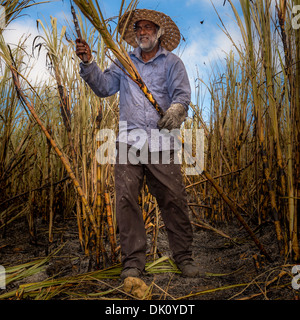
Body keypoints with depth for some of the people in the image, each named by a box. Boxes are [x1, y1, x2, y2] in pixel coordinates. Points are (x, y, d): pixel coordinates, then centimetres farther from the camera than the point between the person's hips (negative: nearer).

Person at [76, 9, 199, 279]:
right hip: (129, 141, 2)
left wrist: (175, 110, -21)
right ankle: (133, 259, 7)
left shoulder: (172, 62, 12)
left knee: (174, 200, -2)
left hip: (161, 144, -2)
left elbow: (182, 94, 0)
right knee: (126, 199, -5)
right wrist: (88, 63, -1)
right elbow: (104, 86, 13)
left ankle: (184, 256, 14)